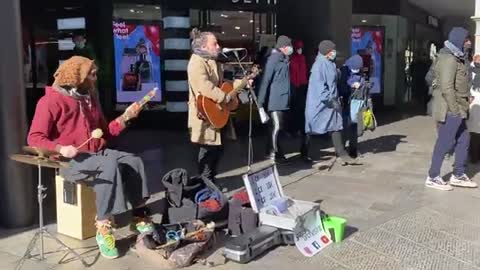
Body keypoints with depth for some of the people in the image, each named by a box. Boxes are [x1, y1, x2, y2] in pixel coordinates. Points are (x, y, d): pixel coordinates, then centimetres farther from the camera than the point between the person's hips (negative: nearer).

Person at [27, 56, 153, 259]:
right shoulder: (52, 101, -7)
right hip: (69, 160, -7)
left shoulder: (90, 98, 15)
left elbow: (105, 132, 16)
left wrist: (125, 118, 1)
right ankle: (103, 228, -28)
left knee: (134, 161, -15)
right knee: (110, 166, -33)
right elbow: (35, 138, -12)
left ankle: (139, 215, -9)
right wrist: (60, 149, -28)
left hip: (98, 153, 7)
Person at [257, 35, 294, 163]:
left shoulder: (285, 59, 13)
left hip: (284, 100, 9)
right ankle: (273, 153, 5)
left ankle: (276, 151, 21)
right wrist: (261, 101, -17)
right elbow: (265, 80, -15)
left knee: (280, 126, 12)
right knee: (276, 126, -6)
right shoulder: (274, 59, -12)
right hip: (275, 100, -9)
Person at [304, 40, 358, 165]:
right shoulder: (319, 64, -15)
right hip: (319, 102, -8)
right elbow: (319, 85, -20)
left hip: (332, 100, 8)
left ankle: (342, 154, 6)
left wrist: (336, 99, 12)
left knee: (336, 126, 4)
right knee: (312, 127, 4)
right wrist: (329, 100, -21)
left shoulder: (331, 64, 10)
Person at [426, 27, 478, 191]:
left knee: (463, 139, 15)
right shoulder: (449, 59, -18)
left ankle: (458, 175, 26)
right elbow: (447, 88, -24)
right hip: (450, 110, -10)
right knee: (445, 142, -3)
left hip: (457, 109, 10)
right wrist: (455, 110, -21)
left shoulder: (456, 58, 15)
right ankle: (433, 178, 7)